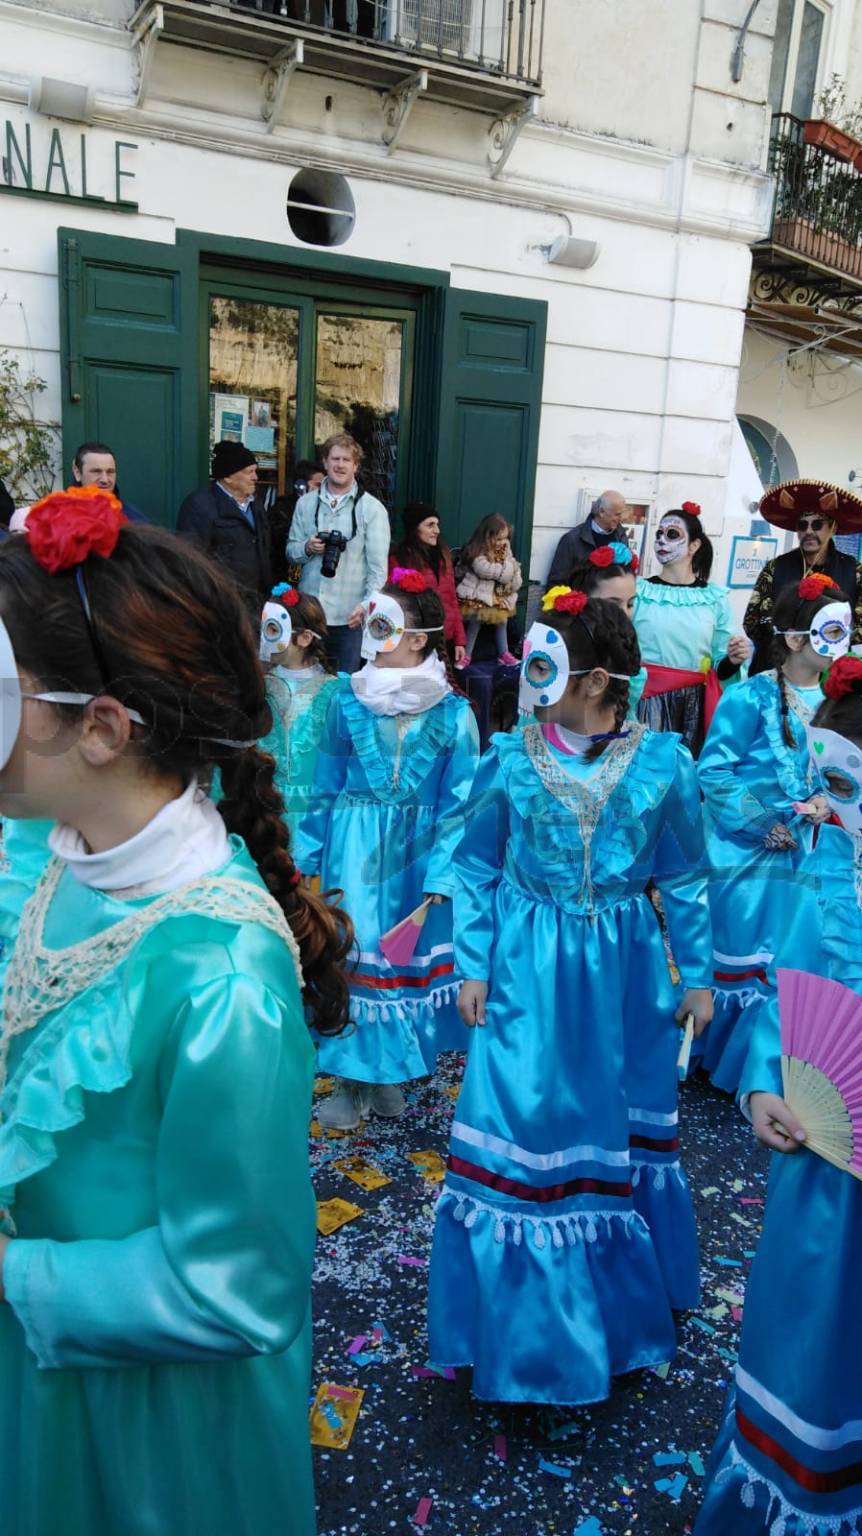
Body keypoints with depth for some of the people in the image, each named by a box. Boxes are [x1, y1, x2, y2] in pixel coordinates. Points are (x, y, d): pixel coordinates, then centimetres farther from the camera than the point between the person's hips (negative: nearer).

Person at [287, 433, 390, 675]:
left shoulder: (372, 508, -1)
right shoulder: (305, 503, 9)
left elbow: (378, 565, -5)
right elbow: (291, 550, 14)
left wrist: (367, 604, -18)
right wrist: (307, 548, -9)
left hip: (350, 616, -3)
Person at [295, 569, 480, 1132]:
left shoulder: (453, 714, -7)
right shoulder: (348, 701, -2)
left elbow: (458, 804, -5)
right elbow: (327, 790, 5)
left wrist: (440, 875, -10)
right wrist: (307, 855, 5)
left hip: (418, 851, -1)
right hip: (354, 847, 1)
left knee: (409, 952, 9)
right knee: (352, 949, 4)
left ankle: (389, 1072, 30)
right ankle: (352, 1076, 21)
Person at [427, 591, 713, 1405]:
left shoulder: (663, 762, -7)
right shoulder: (508, 758, -8)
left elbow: (685, 880, 3)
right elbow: (476, 869, 1)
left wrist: (696, 974, 6)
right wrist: (472, 966, -3)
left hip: (625, 972, 1)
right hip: (527, 972, 0)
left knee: (622, 1130, 16)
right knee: (522, 1131, 3)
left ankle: (625, 1291, 43)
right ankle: (531, 1313, 27)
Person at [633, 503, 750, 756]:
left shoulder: (715, 598, 4)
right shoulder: (638, 591, 1)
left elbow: (720, 670, 7)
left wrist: (733, 660, -12)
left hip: (695, 705, 1)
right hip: (647, 700, -1)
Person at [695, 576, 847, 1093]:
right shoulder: (751, 697, -12)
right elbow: (713, 771, -12)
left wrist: (824, 802, -5)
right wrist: (764, 823, -16)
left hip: (801, 854, 6)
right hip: (746, 852, -5)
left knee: (787, 965, 8)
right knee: (738, 959, 4)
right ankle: (721, 1063, 23)